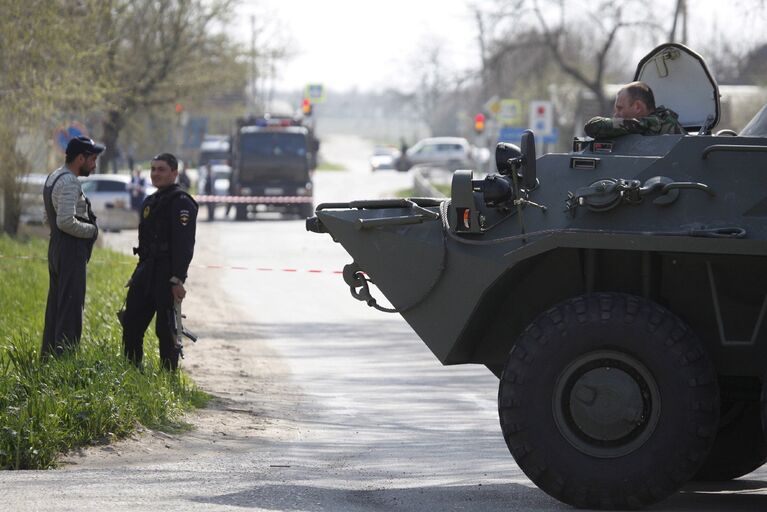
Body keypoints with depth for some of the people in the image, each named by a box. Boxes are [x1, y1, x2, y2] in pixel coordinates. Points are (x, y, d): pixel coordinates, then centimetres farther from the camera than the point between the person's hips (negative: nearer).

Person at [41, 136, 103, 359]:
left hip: (56, 248, 10)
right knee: (71, 309, -8)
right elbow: (66, 221, -27)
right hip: (71, 251, -10)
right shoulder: (69, 182, -18)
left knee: (55, 307, 14)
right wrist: (92, 230, -12)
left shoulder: (54, 177, 15)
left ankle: (48, 357, 19)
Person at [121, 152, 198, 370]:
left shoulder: (181, 203, -10)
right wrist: (138, 276, 21)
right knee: (131, 323, 9)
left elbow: (184, 245, -18)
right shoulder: (150, 202, 18)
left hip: (167, 275, -9)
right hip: (147, 271, 9)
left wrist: (177, 280, -24)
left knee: (166, 328, -5)